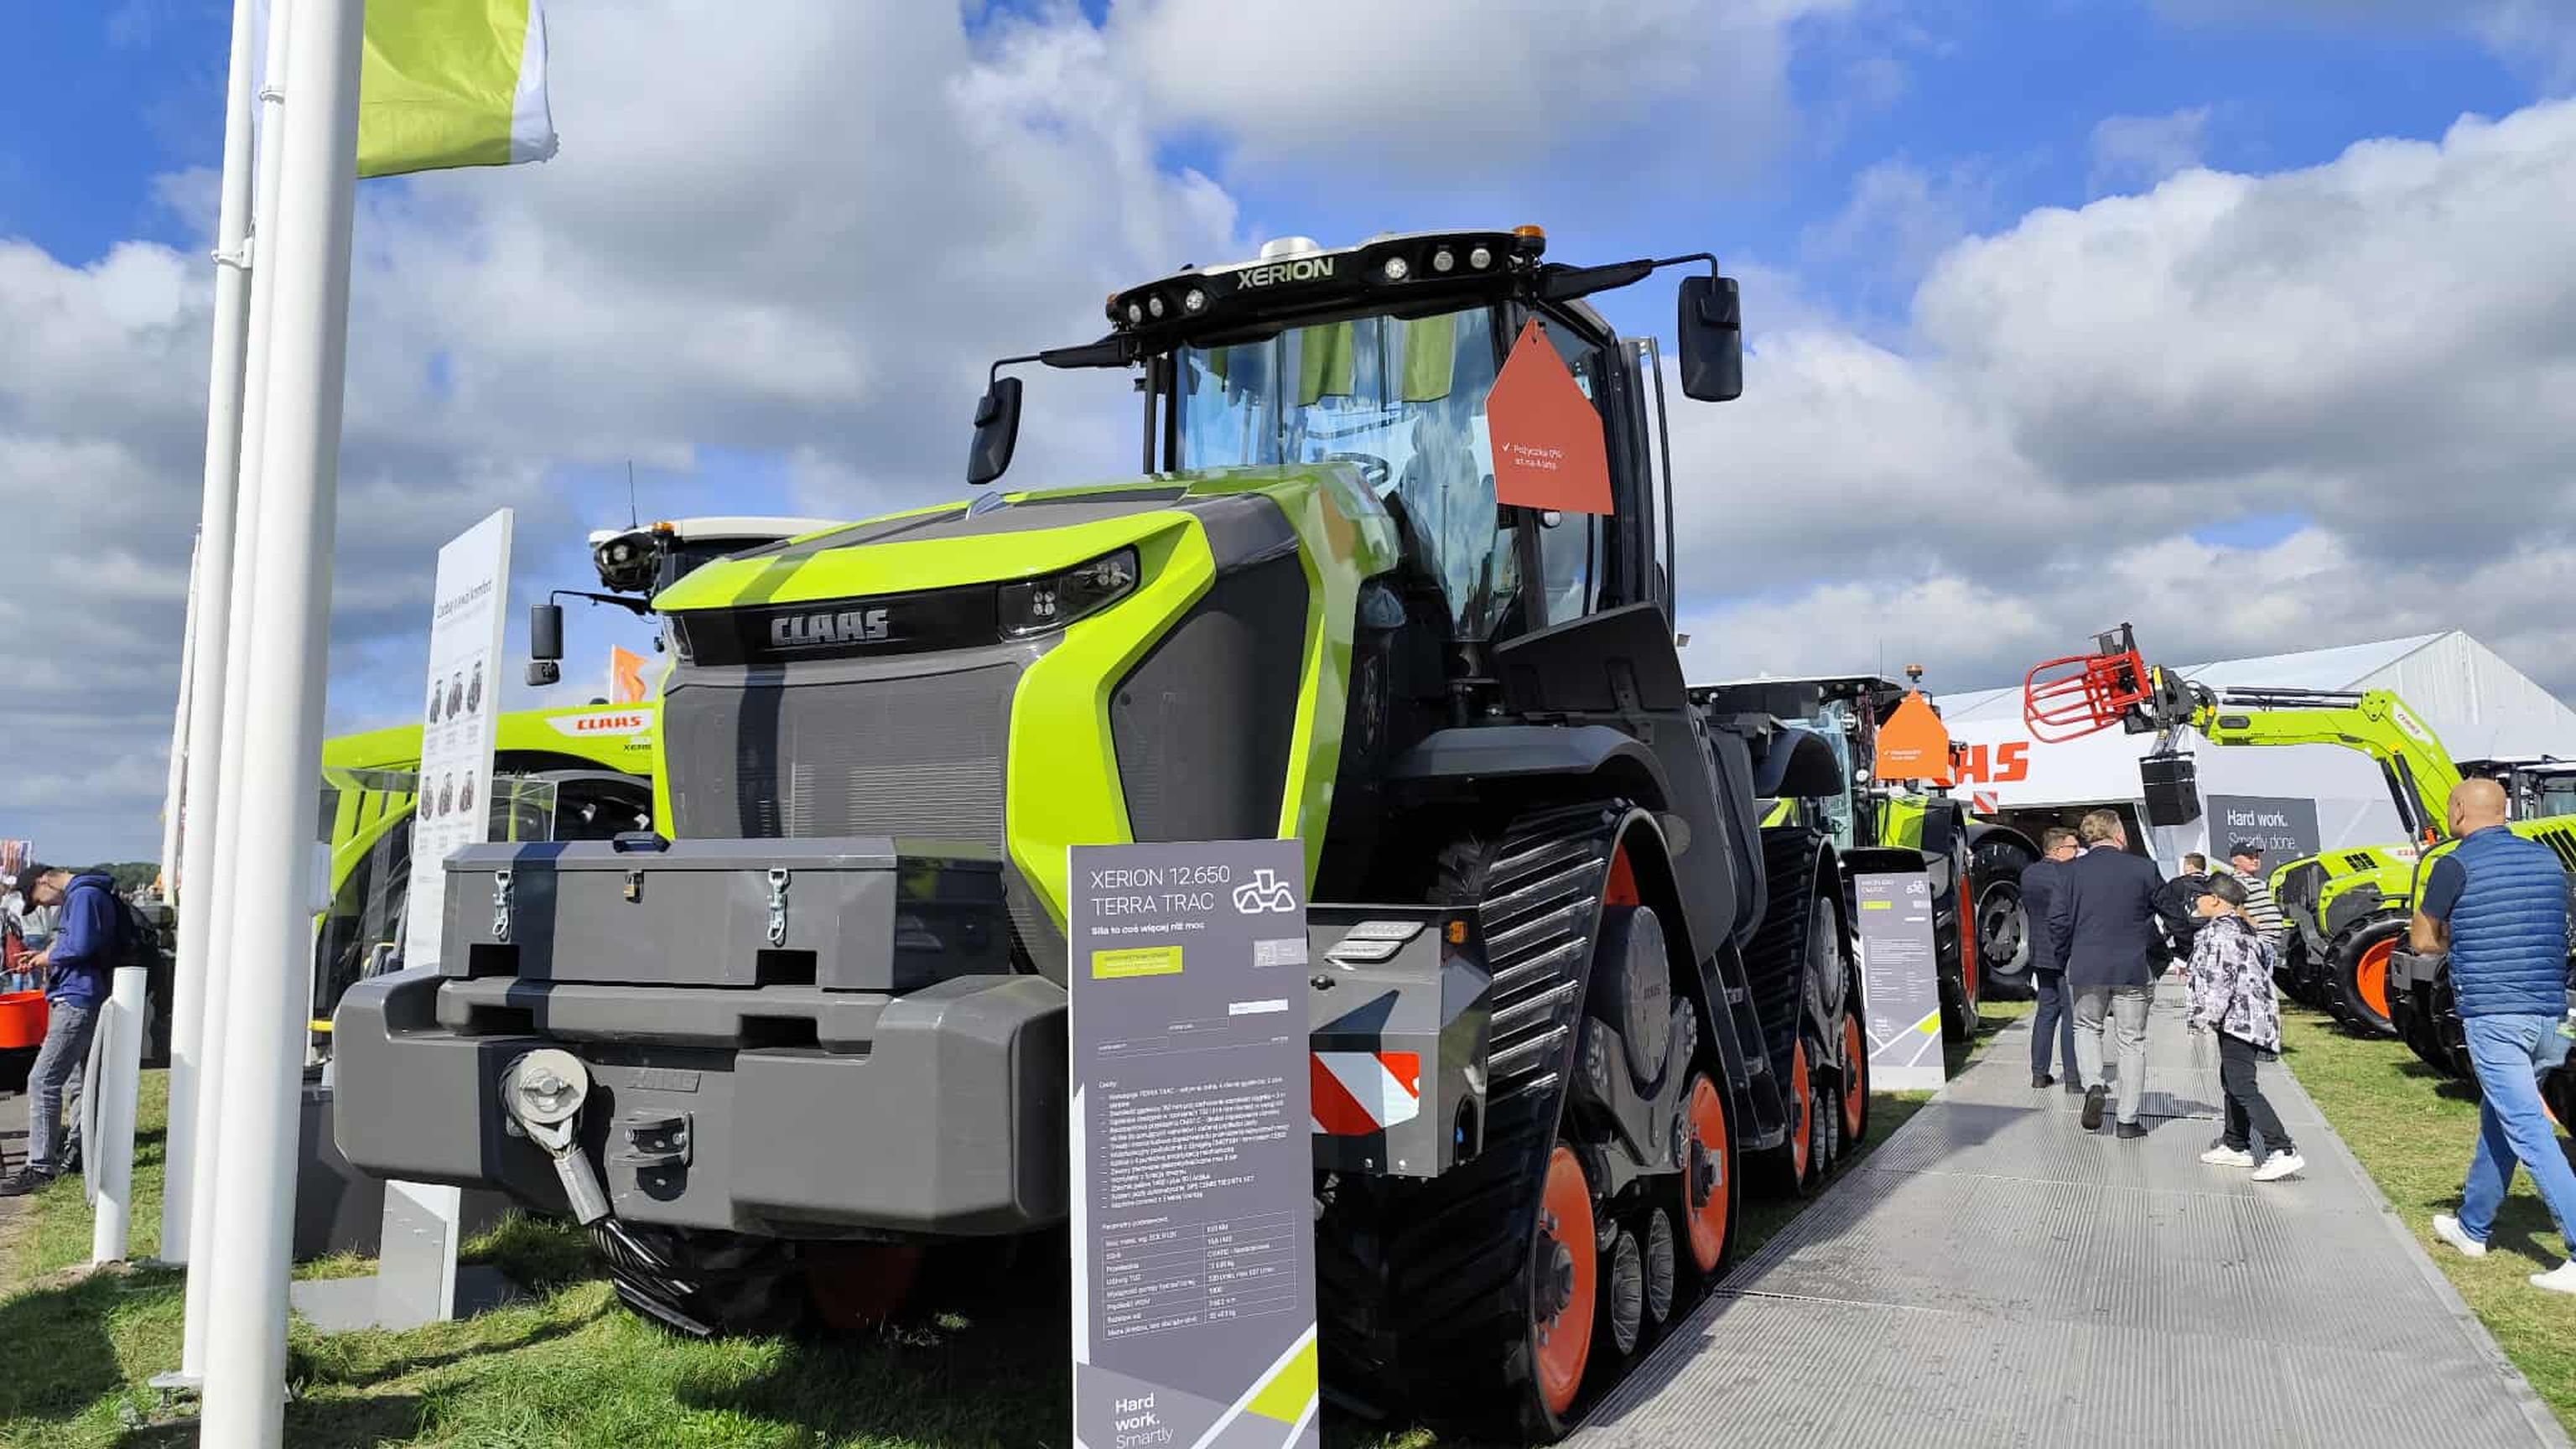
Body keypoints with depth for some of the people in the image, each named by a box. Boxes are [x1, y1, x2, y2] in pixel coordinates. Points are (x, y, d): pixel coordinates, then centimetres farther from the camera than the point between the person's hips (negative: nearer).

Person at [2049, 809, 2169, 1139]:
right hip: (2133, 968, -1)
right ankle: (2128, 1120, 11)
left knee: (2087, 1027, 22)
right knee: (2132, 1041, 9)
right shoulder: (2143, 868, -5)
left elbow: (2057, 919, -6)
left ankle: (2093, 1084, -2)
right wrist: (2154, 945, 19)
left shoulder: (2073, 870, -3)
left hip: (2087, 967, 1)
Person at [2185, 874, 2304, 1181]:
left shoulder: (2220, 931, -15)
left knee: (2242, 1087, -13)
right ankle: (2236, 1146, 27)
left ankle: (2283, 1151, -17)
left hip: (2238, 1019, -11)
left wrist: (2205, 1017, -16)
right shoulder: (2243, 929, 17)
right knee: (2232, 1082, 19)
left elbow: (2220, 981, -21)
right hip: (2247, 1018, 11)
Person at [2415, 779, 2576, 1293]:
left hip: (2491, 1015, -7)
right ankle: (2472, 1226, 32)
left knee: (2528, 1131, -6)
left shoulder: (2455, 865, -9)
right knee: (2498, 1119, 19)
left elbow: (2422, 941, -2)